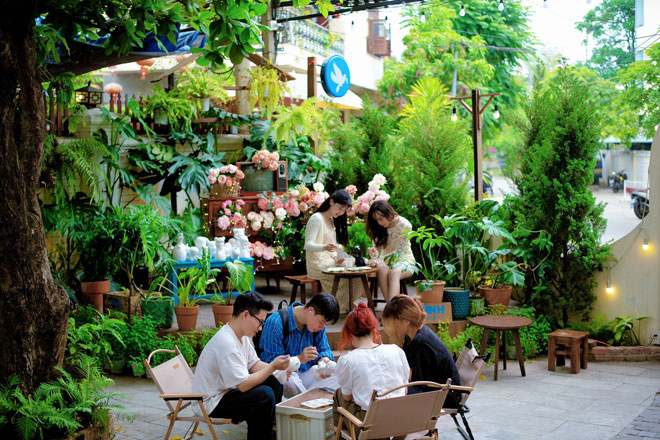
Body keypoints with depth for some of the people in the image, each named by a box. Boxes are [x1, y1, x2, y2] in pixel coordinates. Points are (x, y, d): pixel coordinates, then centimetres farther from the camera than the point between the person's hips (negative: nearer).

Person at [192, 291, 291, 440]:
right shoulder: (226, 343, -27)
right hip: (210, 404, -10)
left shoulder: (243, 336, 4)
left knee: (275, 382, 8)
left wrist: (279, 369, -7)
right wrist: (273, 366, -19)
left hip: (225, 391, 10)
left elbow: (254, 365, 11)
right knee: (265, 394, -26)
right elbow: (244, 385, -27)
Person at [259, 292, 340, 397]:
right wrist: (299, 359, -36)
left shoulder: (318, 325, 1)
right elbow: (269, 361, -21)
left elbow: (324, 350, 12)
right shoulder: (275, 323, -20)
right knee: (290, 379, -40)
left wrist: (324, 362, -14)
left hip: (307, 374, 6)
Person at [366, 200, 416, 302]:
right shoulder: (377, 228, 1)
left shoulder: (405, 225, -12)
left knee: (394, 273, -38)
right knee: (382, 268, -35)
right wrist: (375, 255, -27)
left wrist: (379, 261, -22)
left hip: (404, 260, -3)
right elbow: (378, 249, -1)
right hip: (386, 261, 3)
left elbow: (399, 251, -12)